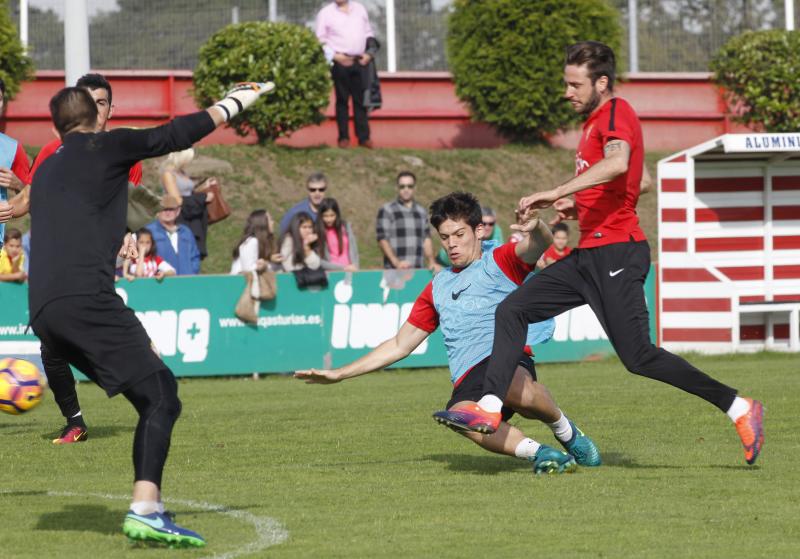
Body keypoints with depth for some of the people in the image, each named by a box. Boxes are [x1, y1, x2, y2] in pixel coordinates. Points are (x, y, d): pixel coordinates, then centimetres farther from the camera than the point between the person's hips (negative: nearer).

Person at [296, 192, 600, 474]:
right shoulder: (438, 287, 31)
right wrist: (338, 374, 32)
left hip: (508, 358, -3)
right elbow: (399, 346, 35)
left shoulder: (499, 261, 15)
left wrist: (535, 228, -35)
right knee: (460, 415, -37)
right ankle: (536, 451, -27)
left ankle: (564, 429, -10)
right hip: (468, 383, 3)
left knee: (515, 389, -41)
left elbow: (538, 246, -8)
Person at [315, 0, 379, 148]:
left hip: (359, 62, 3)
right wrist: (334, 56, -12)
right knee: (342, 100, -1)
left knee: (361, 100, 1)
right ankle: (343, 137, 3)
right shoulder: (326, 13, 3)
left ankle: (364, 137, 3)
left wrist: (369, 53, 5)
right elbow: (320, 40, 0)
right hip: (340, 62, -3)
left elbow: (368, 34, 20)